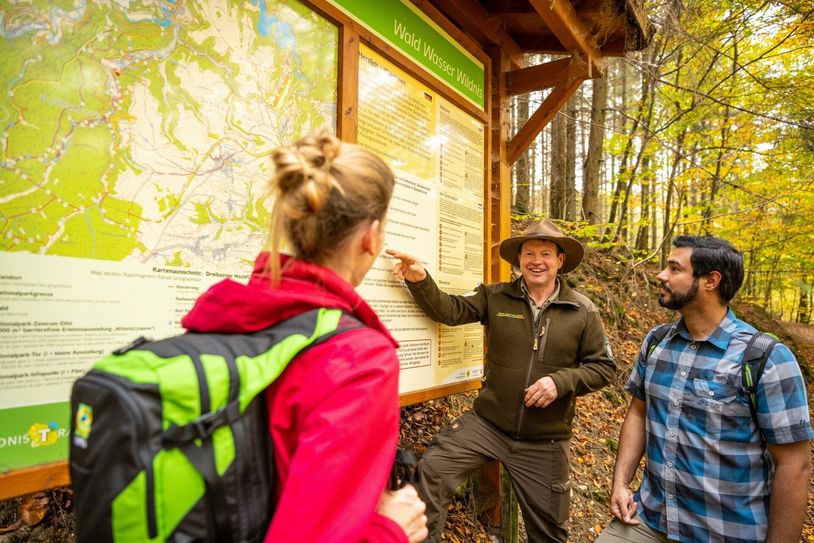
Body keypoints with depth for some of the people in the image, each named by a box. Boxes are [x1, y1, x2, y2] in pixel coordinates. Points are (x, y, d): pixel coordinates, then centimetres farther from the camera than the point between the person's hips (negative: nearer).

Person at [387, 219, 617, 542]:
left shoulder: (583, 311, -3)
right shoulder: (495, 297, -2)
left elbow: (603, 367, 0)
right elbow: (449, 310, -10)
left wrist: (561, 382, -18)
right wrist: (420, 281, -28)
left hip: (545, 440, 1)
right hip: (487, 423, 0)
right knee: (431, 471, -20)